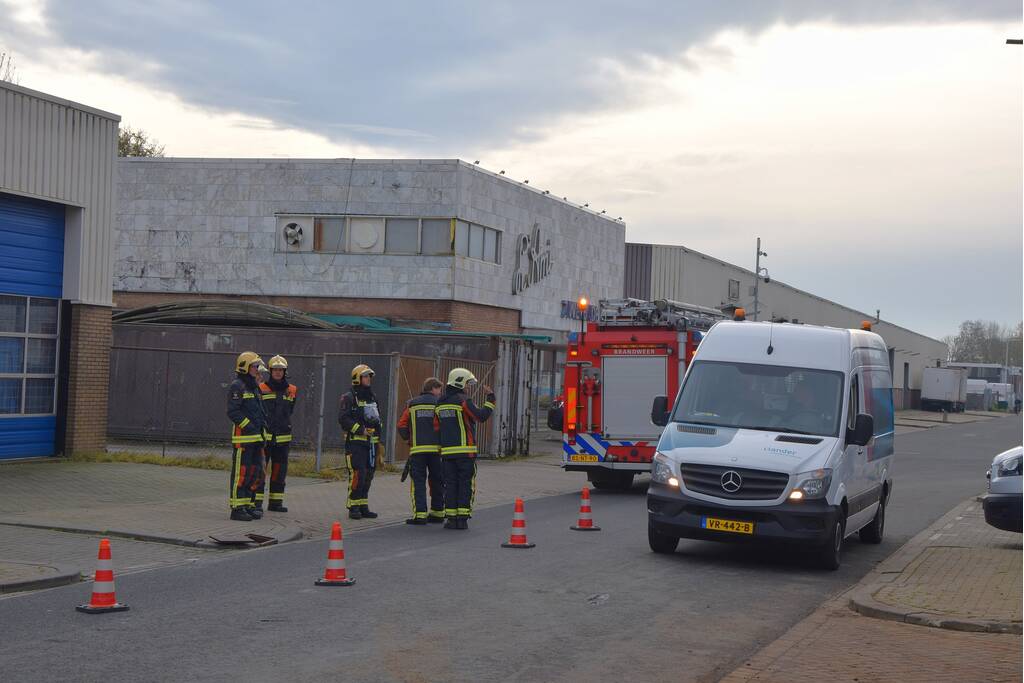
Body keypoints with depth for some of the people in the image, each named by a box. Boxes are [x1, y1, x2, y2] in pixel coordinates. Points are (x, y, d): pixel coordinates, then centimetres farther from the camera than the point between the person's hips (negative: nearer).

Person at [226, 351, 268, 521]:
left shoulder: (255, 387, 20)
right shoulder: (237, 387, -9)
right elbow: (233, 412, -17)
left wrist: (263, 425, 16)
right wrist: (248, 426, -21)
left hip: (256, 437, 9)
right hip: (243, 437, -9)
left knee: (255, 471, 12)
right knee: (241, 472, -7)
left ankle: (248, 505, 19)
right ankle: (237, 508, -5)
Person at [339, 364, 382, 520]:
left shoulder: (372, 397, 18)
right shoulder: (349, 398, -6)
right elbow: (343, 418, -15)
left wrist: (378, 439, 17)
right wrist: (360, 429, -19)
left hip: (371, 443, 7)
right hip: (355, 443, -7)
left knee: (368, 475, 8)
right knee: (357, 474, -14)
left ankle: (363, 507, 15)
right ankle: (353, 507, -7)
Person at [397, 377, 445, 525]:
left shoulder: (412, 404, 9)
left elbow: (402, 426, 5)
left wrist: (409, 439, 17)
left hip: (417, 449, 0)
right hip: (436, 448, 0)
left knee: (418, 481, 1)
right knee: (436, 481, 12)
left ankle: (420, 514, -9)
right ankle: (438, 513, 19)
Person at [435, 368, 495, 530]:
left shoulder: (440, 404, 12)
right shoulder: (463, 401, -9)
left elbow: (436, 428, 15)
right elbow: (481, 415, -17)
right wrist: (490, 398, -8)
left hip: (447, 451, 5)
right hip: (465, 450, -5)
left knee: (450, 484, 8)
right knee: (465, 484, 1)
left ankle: (451, 518, 5)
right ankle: (462, 518, -2)